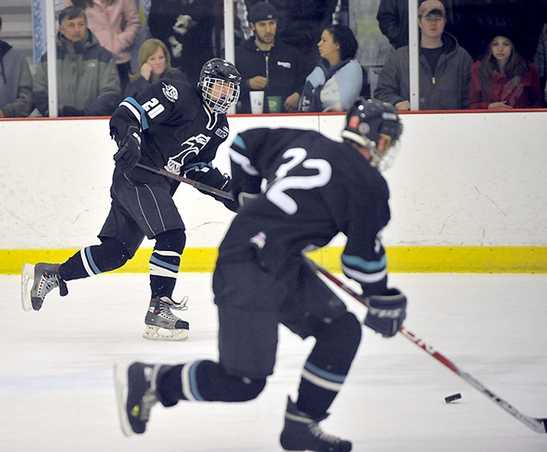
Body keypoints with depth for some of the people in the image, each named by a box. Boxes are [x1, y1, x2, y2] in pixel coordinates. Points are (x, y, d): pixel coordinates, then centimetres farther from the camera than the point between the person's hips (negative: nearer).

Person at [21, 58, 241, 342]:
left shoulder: (219, 127, 15)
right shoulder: (179, 95, -12)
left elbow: (198, 167, 21)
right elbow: (129, 112, -16)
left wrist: (227, 188, 9)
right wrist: (129, 138, -33)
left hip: (158, 186, 9)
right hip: (138, 176, -9)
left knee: (117, 250, 8)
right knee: (171, 236, -20)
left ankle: (47, 275, 19)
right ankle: (158, 310, -20)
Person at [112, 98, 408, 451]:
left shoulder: (306, 142, 14)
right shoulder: (368, 183, -8)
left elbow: (246, 144, 25)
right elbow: (364, 255, -6)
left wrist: (254, 202, 37)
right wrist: (385, 302, 10)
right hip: (251, 269, -10)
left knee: (342, 330, 12)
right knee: (244, 382, -7)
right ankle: (148, 381, 2)